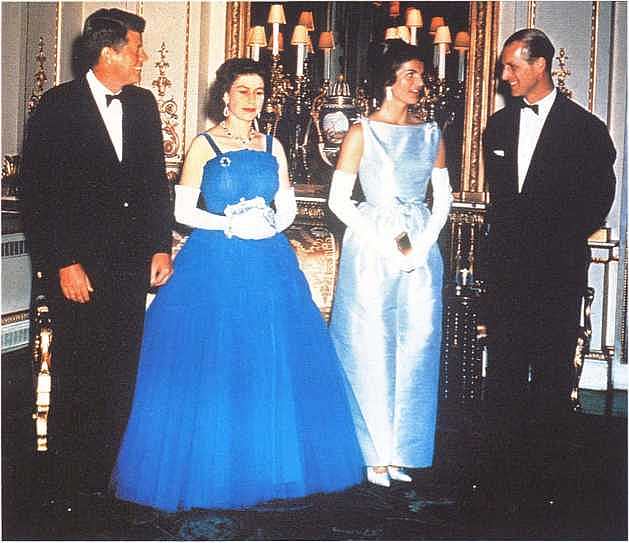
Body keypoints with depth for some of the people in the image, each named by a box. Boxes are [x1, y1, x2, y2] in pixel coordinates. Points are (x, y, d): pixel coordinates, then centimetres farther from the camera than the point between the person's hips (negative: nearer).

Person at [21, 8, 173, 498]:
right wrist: (63, 263, -13)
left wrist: (161, 247, 8)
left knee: (122, 374, 8)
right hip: (79, 264, -4)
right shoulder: (58, 106, -6)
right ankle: (73, 485, 19)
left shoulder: (142, 104, 9)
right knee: (77, 374, 4)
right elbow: (39, 190, -9)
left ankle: (108, 478, 21)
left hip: (131, 262, 5)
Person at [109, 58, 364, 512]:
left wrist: (273, 225, -7)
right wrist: (230, 224, -15)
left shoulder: (272, 146, 12)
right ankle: (212, 471, 11)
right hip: (217, 265, -4)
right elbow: (183, 209, -3)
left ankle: (269, 464, 20)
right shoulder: (205, 145, 1)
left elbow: (288, 203, 14)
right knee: (213, 367, -2)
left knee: (274, 367, 5)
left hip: (270, 262, 4)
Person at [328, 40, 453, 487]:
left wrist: (422, 244, -4)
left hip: (421, 248, 4)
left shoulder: (431, 133, 10)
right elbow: (339, 200, -6)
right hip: (371, 249, -4)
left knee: (416, 346, 4)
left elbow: (443, 197, 11)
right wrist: (388, 243, -11)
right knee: (371, 348, -1)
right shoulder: (362, 132, -2)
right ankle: (374, 453, 11)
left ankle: (400, 450, 17)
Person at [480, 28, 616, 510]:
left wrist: (557, 243, -6)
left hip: (558, 271, -4)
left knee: (552, 372, 0)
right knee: (504, 370, 5)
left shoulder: (585, 128, -3)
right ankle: (506, 471, 13)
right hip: (507, 268, 4)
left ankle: (547, 474, 10)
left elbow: (598, 200, -2)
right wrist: (505, 238, 7)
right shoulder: (500, 125, 12)